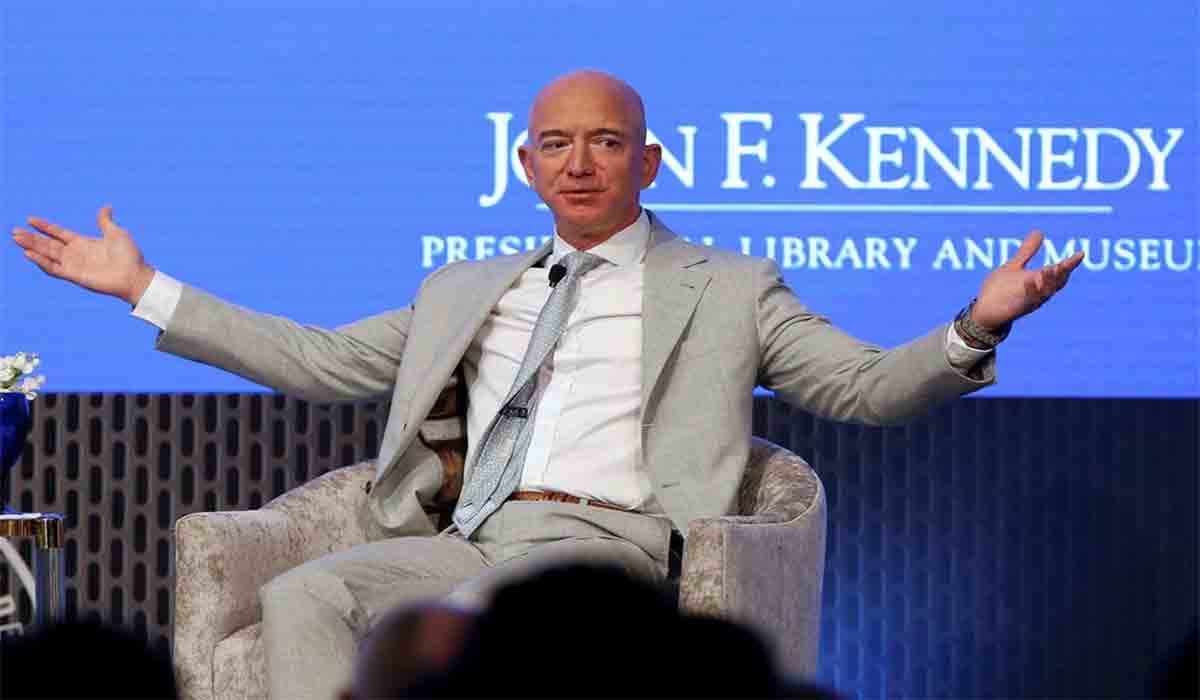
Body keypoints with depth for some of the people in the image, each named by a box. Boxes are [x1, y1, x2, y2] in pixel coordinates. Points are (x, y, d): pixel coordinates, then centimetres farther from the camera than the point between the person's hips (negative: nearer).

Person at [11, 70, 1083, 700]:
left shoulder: (725, 289, 17)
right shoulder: (465, 291, 29)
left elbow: (866, 388, 9)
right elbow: (322, 363, 30)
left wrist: (977, 327, -12)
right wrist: (144, 290, 27)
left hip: (608, 538, -4)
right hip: (470, 541, 5)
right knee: (304, 595, -26)